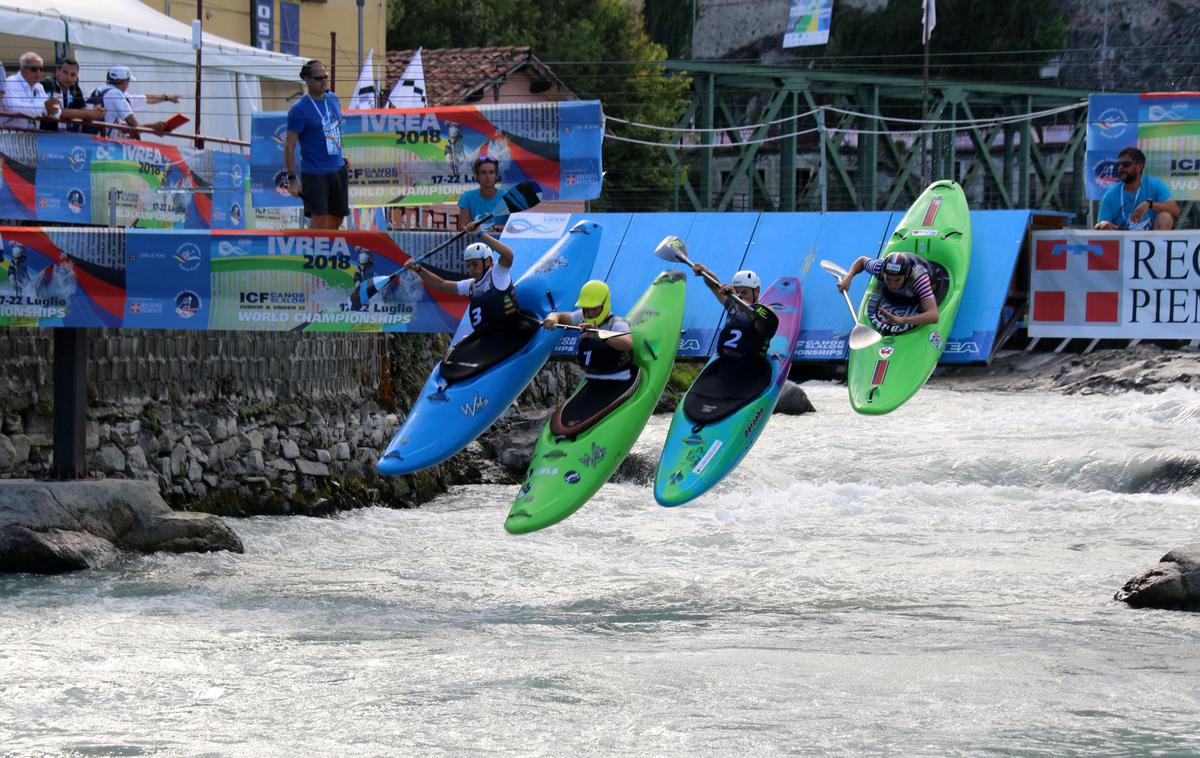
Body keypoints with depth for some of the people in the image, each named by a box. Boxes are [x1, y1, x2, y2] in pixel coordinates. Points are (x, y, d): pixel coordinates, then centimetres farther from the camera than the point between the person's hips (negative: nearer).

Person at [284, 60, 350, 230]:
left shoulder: (333, 99, 9)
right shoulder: (299, 110, -12)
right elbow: (289, 147, -12)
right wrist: (292, 179, -17)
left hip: (338, 170, 7)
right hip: (314, 174, -7)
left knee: (337, 218, 10)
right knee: (319, 220, -11)